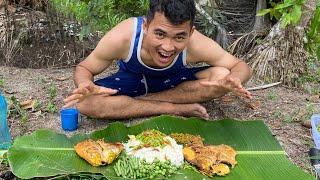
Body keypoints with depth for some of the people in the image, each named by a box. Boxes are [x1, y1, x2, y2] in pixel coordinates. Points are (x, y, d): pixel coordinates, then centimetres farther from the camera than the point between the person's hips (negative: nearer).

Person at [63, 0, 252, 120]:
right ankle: (176, 108, -21)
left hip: (172, 81, 1)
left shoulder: (197, 44, -32)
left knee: (222, 74, -27)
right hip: (131, 79, 0)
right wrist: (85, 85, -43)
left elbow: (241, 66, -18)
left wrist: (233, 81, -43)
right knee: (85, 103, -30)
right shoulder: (121, 37, -34)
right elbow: (84, 68, -18)